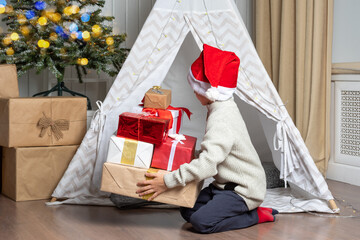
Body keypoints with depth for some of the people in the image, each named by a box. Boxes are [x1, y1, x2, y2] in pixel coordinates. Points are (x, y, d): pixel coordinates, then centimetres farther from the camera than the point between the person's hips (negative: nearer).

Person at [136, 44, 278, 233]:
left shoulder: (221, 121, -25)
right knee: (188, 211, 2)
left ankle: (256, 215, -6)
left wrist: (167, 181, -33)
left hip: (244, 190, -10)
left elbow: (207, 164, -36)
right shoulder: (224, 108, 8)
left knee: (201, 221, -23)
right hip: (227, 184, 10)